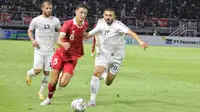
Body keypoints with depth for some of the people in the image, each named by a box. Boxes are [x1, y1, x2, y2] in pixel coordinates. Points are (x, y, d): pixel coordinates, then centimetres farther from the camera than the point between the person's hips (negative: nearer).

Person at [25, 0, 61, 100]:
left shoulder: (55, 20, 1)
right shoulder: (36, 20, -3)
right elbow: (30, 31, 10)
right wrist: (33, 40, -8)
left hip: (50, 50, 2)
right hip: (39, 49, -2)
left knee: (47, 72, 2)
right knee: (38, 70, -15)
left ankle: (41, 92, 18)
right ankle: (29, 74, 21)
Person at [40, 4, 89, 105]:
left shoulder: (85, 24, -2)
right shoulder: (68, 23, -16)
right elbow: (59, 40, -30)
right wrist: (63, 44, -48)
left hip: (72, 58, 2)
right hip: (60, 54, -2)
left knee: (63, 83, -13)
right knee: (54, 81, 1)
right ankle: (49, 99, 29)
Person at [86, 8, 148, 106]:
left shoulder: (118, 25, -20)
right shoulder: (101, 23, -3)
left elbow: (130, 32, -37)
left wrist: (140, 41, -52)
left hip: (116, 57, -2)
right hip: (103, 54, 2)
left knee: (108, 83, 4)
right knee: (96, 73, -21)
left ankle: (105, 74, 42)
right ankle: (92, 100, -7)